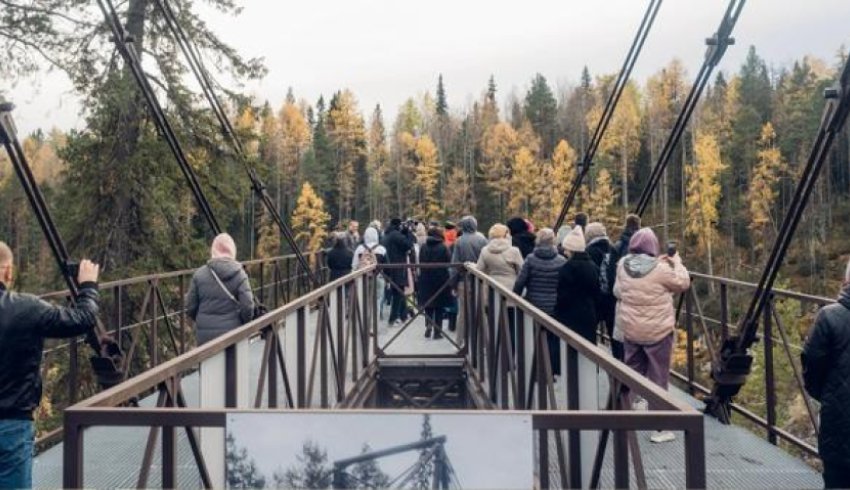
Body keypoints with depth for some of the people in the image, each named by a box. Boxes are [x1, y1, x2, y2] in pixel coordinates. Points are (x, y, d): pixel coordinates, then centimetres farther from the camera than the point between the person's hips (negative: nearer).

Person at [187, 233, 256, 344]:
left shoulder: (199, 274, -1)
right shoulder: (239, 274, -6)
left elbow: (190, 307, 2)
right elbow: (247, 307, -10)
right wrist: (243, 327, 8)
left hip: (205, 335, 1)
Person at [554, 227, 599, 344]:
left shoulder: (569, 267, -17)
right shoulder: (593, 265, 8)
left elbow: (563, 296, -16)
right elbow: (596, 291, 16)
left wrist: (557, 315, -7)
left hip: (571, 317, -8)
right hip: (589, 315, 8)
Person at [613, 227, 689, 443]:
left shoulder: (623, 265, -3)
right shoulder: (660, 268, -18)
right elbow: (683, 283, -4)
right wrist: (676, 261, 9)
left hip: (630, 329, 5)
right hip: (657, 331, -5)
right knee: (658, 379, 4)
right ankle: (659, 428, 10)